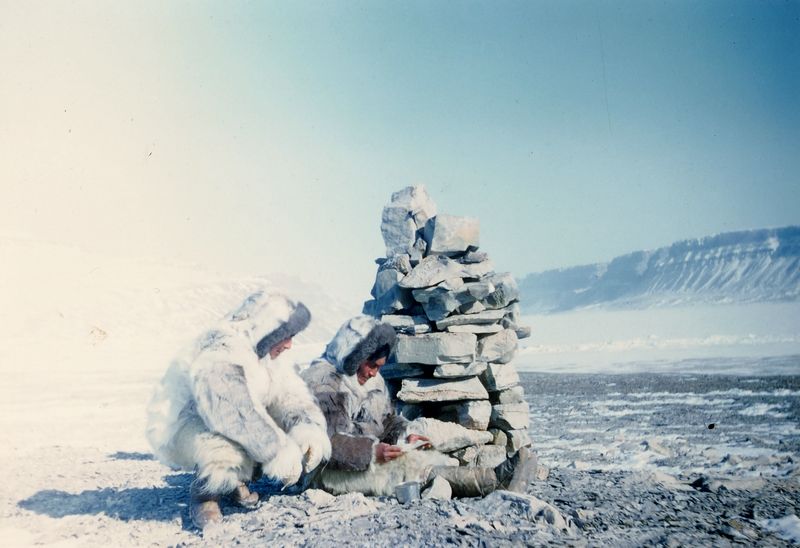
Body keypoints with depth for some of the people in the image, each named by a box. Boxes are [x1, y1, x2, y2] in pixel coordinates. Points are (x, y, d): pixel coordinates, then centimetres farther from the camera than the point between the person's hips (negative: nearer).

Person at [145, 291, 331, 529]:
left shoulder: (263, 354, 3)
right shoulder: (219, 354, -29)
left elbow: (291, 393, -1)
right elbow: (238, 414, -40)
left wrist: (309, 428, -21)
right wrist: (280, 451, -38)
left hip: (220, 426, 9)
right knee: (232, 451, -40)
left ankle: (236, 478, 11)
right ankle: (204, 493, -7)